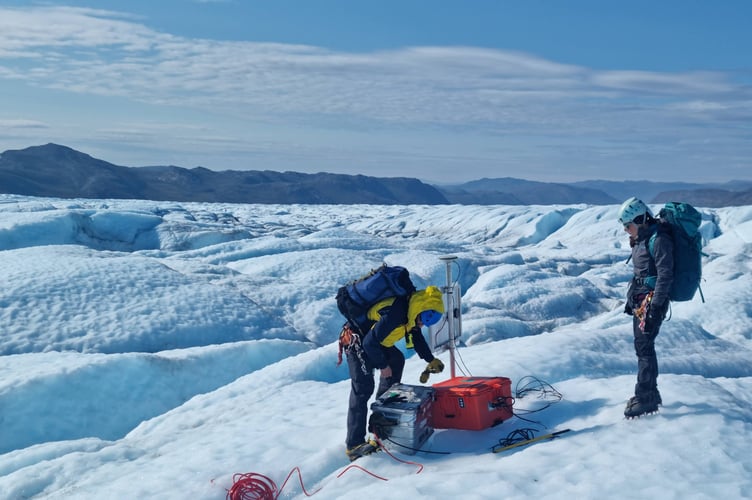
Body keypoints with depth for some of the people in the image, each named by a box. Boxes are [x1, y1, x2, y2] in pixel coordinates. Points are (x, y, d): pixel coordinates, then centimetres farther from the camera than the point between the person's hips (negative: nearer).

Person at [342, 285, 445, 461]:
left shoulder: (410, 310, -2)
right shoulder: (394, 314, -32)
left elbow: (417, 337, 15)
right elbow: (370, 343, -29)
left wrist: (431, 360, 11)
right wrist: (383, 366, -16)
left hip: (372, 340, 10)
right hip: (358, 343, -10)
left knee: (397, 360, 24)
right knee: (363, 389, -16)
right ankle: (354, 445, -18)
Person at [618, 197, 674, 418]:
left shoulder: (659, 240, -16)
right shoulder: (643, 239, 13)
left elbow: (665, 275, -20)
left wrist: (655, 306, -23)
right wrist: (632, 298, 22)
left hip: (652, 300, -9)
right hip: (641, 300, 9)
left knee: (644, 347, -8)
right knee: (643, 346, 13)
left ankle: (645, 398, -2)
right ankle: (650, 394, 22)